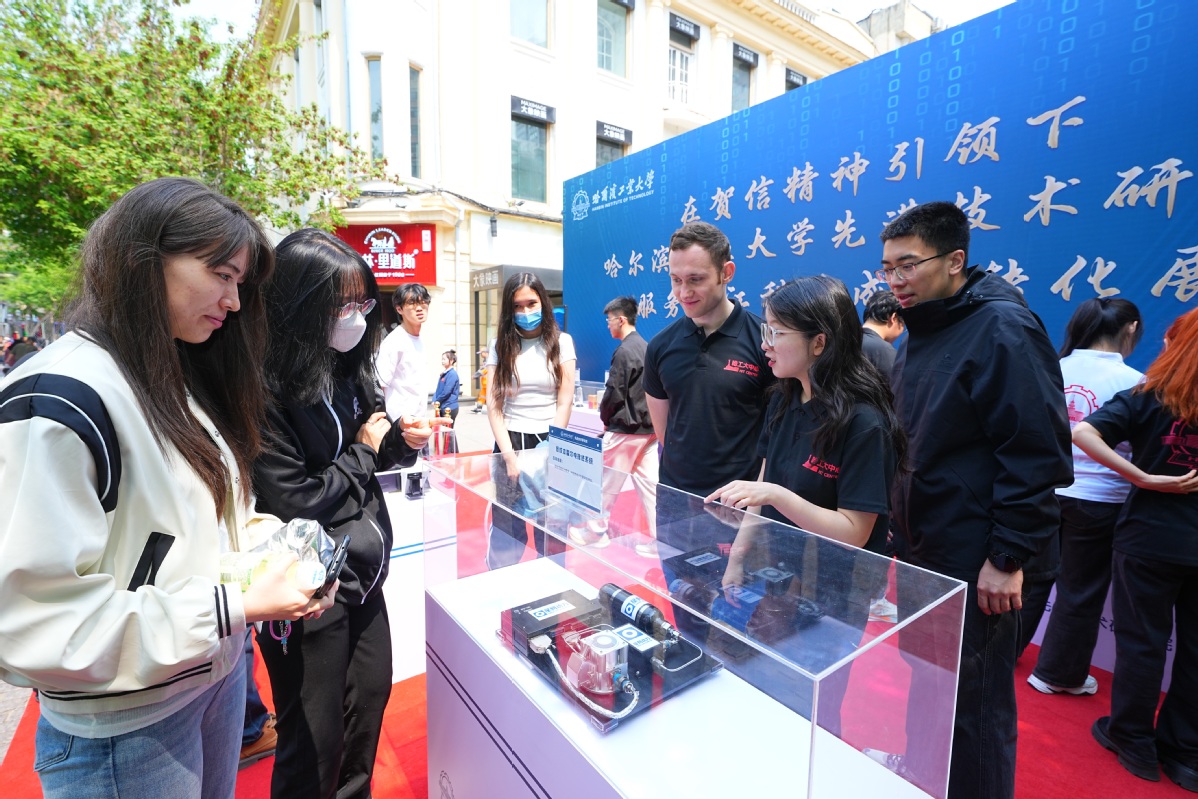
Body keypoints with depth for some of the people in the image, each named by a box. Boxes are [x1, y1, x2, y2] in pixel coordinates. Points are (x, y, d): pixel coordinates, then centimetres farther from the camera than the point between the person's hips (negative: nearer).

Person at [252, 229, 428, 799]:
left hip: (363, 571, 8)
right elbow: (293, 504, -23)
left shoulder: (348, 369, 4)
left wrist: (402, 441, -9)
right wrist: (362, 452, -10)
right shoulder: (264, 391, -21)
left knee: (372, 695, 22)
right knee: (314, 738, 11)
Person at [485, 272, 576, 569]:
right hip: (511, 443, 1)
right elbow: (494, 405, 0)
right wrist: (510, 456, -9)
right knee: (506, 530, 3)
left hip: (550, 443, 0)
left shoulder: (561, 342, 5)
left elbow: (565, 402, 0)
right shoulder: (500, 345, 6)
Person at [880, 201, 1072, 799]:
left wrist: (1008, 557, -19)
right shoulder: (921, 333, 10)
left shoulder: (1001, 328, -15)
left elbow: (1038, 452, -19)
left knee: (974, 707, 9)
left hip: (976, 566, -8)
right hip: (922, 551, 8)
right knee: (926, 688, 22)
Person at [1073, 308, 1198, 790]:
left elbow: (1083, 433, -27)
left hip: (1150, 538, -3)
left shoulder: (1147, 399, -11)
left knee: (1141, 641, 11)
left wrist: (1143, 478, -20)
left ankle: (1134, 741, 25)